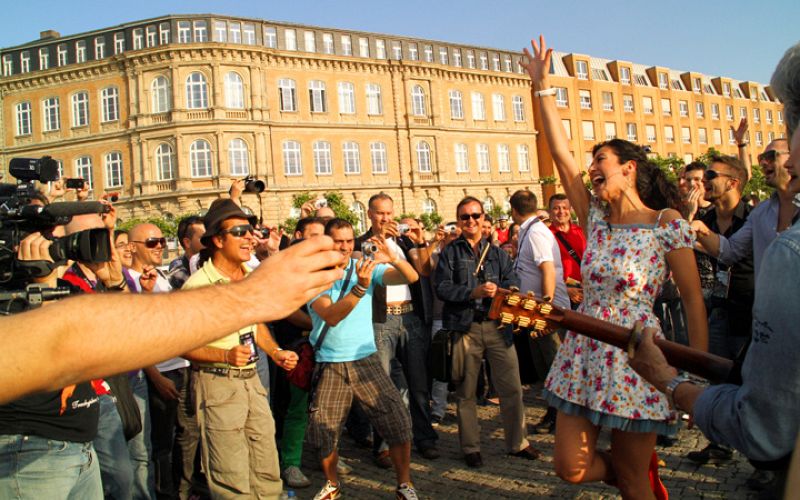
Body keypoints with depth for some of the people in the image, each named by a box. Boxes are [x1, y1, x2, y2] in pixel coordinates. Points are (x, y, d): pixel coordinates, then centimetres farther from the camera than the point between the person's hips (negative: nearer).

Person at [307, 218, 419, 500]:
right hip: (330, 367, -1)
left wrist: (393, 258, -30)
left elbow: (411, 278, -10)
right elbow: (331, 316, -24)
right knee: (323, 432, 5)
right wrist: (360, 287, -35)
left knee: (398, 422, -6)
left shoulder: (365, 267, -1)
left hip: (367, 360, 1)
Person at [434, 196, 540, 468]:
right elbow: (442, 287, -7)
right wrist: (473, 292, -18)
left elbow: (513, 283, 3)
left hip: (497, 326, 2)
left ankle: (517, 442, 22)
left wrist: (498, 289, -19)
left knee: (512, 388, 4)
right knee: (466, 391, 8)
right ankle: (471, 447, 22)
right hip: (464, 327, -2)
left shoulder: (497, 252, 14)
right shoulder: (450, 252, 5)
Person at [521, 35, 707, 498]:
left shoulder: (667, 223, -8)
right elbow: (562, 154, 3)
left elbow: (693, 300, -8)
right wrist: (543, 87, 3)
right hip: (583, 356, 5)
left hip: (634, 360, -5)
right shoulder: (596, 217, 5)